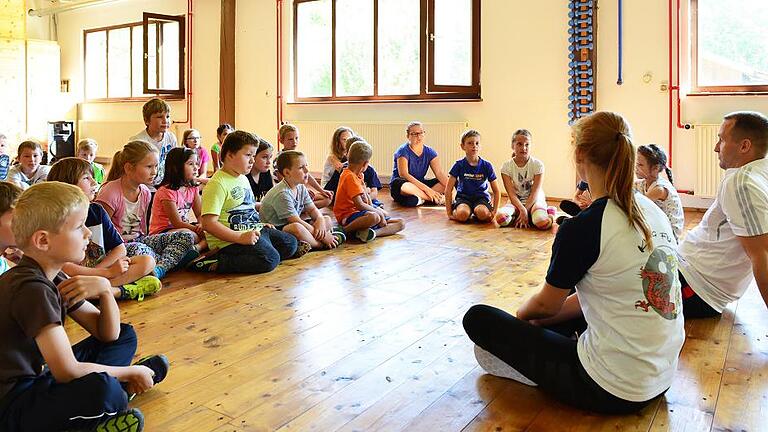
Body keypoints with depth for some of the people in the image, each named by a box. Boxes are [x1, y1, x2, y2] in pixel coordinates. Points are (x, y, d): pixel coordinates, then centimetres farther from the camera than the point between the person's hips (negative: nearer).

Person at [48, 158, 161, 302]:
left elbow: (120, 249, 4)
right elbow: (65, 267, -22)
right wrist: (109, 272, -18)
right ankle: (124, 291, -21)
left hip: (102, 269, 5)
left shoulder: (97, 210, 6)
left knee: (148, 261, -11)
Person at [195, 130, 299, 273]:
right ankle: (213, 264, -19)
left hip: (252, 231, 10)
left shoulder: (243, 179, 16)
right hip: (230, 239, -10)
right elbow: (208, 223, -24)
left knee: (290, 243, 8)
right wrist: (240, 237, -28)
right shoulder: (217, 184, -16)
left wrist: (259, 225, 16)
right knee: (270, 259, -27)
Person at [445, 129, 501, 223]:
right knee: (462, 214, -34)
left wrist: (494, 212, -8)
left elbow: (496, 192, 3)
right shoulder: (459, 165, -3)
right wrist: (449, 212, -8)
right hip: (463, 197, -1)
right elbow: (448, 190, -2)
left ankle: (476, 212, 0)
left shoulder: (486, 166, -1)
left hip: (481, 197, 1)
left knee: (482, 213, -33)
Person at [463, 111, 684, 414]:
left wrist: (521, 315, 18)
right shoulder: (654, 211, 2)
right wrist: (536, 318, 15)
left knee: (478, 318, -2)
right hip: (662, 378, 8)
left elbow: (547, 304, -5)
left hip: (610, 391, -8)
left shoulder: (582, 228, -21)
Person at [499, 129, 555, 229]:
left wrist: (525, 211, -21)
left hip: (535, 200, -2)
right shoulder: (506, 166, -6)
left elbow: (535, 193, -12)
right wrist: (522, 210, -30)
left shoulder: (538, 165, -9)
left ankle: (549, 214, 1)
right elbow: (511, 194, -13)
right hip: (516, 202, 2)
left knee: (542, 223, -35)